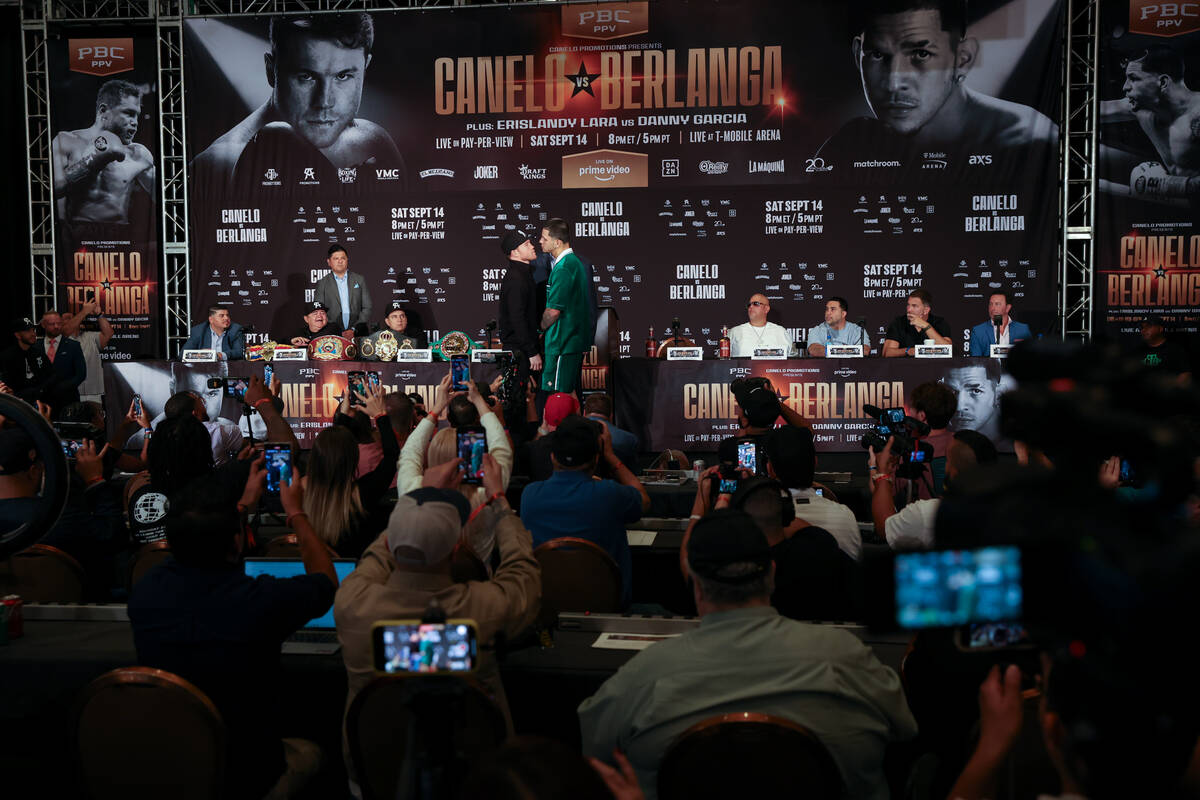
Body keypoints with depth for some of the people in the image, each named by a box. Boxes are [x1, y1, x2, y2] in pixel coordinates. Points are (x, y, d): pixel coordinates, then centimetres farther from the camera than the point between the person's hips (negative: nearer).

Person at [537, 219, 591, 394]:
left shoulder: (563, 268, -18)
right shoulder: (575, 262, 13)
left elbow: (553, 310, -19)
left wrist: (539, 328, -4)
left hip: (562, 343, -10)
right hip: (576, 340, 10)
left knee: (555, 396, -6)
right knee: (571, 392, 15)